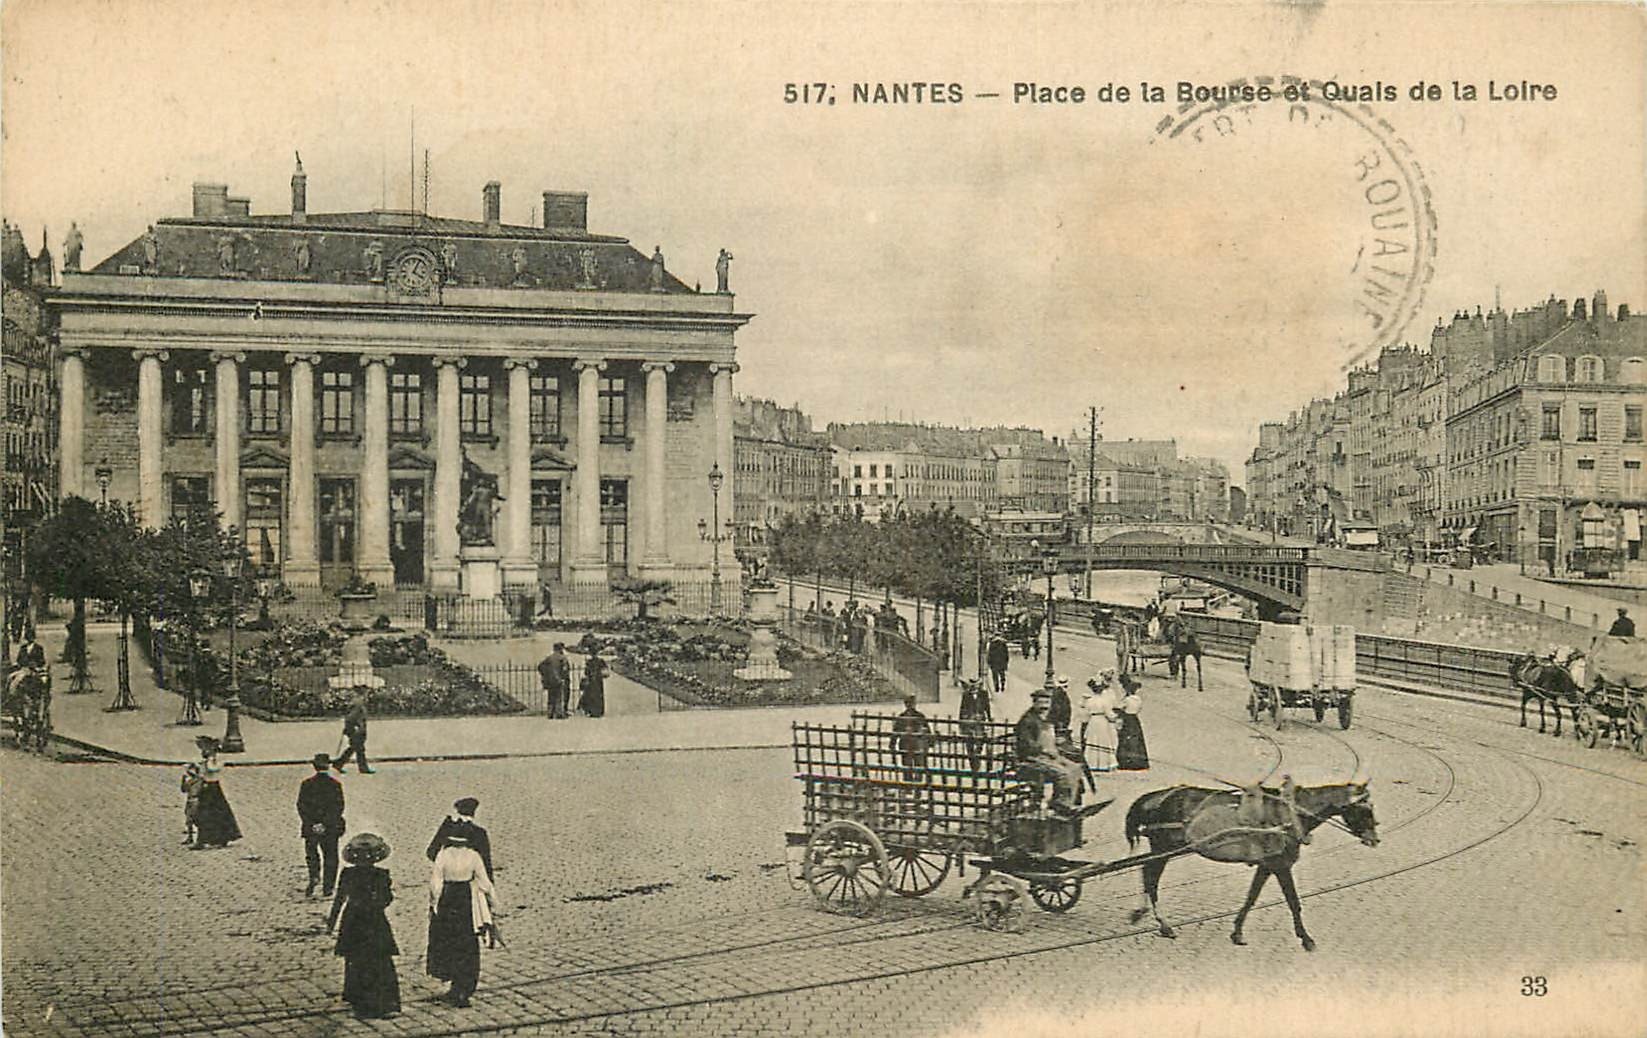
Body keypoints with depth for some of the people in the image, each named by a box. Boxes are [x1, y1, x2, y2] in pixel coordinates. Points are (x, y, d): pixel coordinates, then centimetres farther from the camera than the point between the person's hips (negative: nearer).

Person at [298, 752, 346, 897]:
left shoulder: (306, 784, -3)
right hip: (331, 829, -1)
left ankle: (314, 877, -8)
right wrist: (326, 824, -10)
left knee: (312, 855, 17)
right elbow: (339, 808, -11)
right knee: (330, 857, 11)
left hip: (310, 828, 1)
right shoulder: (335, 785, -6)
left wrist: (311, 824, -6)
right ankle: (327, 887, 10)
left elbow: (301, 806, -6)